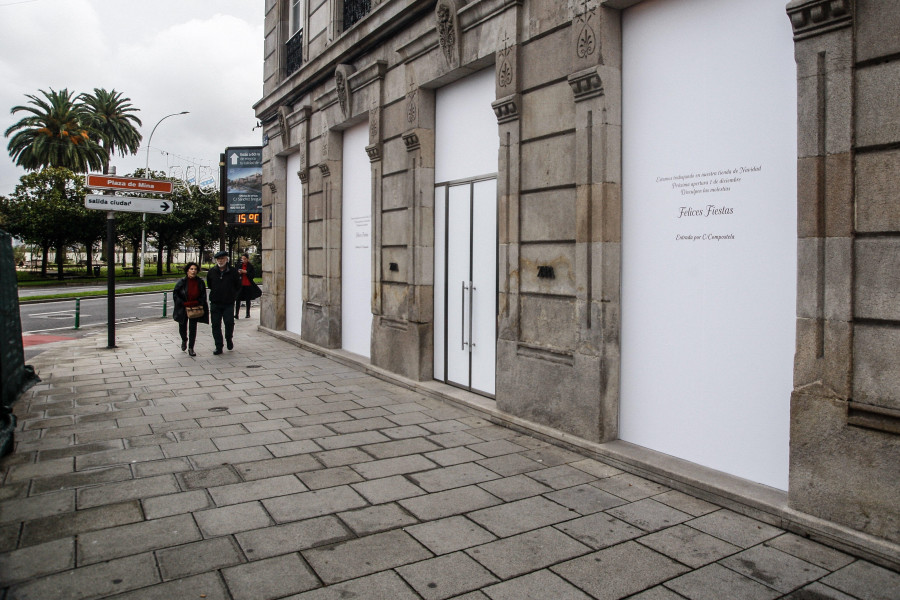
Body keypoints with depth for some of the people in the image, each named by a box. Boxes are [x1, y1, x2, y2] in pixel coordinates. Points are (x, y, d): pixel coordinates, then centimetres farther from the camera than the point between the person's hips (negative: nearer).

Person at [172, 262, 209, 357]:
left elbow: (203, 296, 4)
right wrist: (184, 303, -14)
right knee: (182, 328, 13)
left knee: (193, 328, -3)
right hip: (183, 309, 0)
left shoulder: (200, 282, -5)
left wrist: (196, 302, -10)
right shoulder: (181, 282, -10)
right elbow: (175, 295, -5)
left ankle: (191, 348, 6)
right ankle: (184, 340, 45)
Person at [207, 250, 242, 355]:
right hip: (215, 303, 2)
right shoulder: (212, 272, 3)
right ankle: (218, 347, 9)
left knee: (229, 322, -9)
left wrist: (232, 294, 7)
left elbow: (238, 286, 8)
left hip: (229, 303, -2)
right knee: (216, 325, 2)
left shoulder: (233, 271, -2)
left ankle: (229, 339, 20)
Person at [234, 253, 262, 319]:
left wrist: (246, 272, -18)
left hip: (248, 285, -2)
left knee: (248, 300, 9)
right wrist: (238, 273, -11)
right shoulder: (239, 265, 5)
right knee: (238, 299, -7)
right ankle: (236, 314, -7)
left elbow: (253, 274, -8)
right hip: (241, 285, 2)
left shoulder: (250, 266, -2)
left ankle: (248, 314, 20)